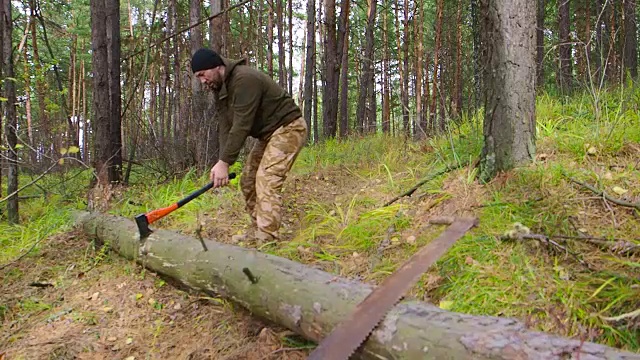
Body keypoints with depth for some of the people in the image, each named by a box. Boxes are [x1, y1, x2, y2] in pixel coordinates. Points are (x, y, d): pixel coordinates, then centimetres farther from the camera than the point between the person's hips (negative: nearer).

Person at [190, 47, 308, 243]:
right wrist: (222, 162, -13)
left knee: (267, 180, -20)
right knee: (248, 180, 9)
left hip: (288, 127, -10)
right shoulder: (220, 88, 5)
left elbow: (242, 125, -30)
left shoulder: (244, 79, -26)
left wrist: (224, 162, -29)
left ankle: (266, 238, -22)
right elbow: (225, 127, -1)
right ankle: (257, 230, 18)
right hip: (268, 133, 10)